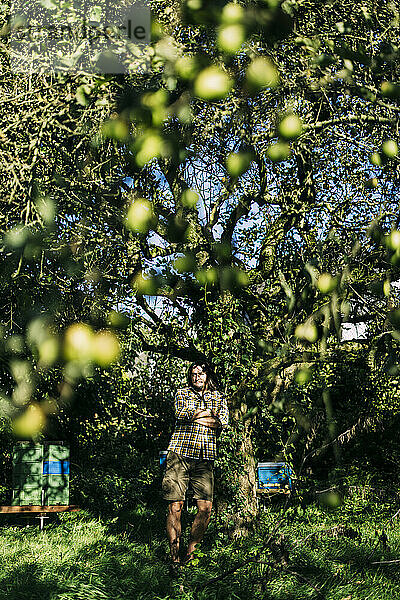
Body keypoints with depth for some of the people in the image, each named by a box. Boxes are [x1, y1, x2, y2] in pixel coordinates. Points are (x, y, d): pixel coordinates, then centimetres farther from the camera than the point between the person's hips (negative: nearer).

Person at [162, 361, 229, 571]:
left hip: (204, 459, 2)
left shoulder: (219, 398, 18)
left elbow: (223, 422, -2)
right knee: (175, 506, -7)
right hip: (179, 454, -1)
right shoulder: (182, 394, 15)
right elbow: (181, 414, -7)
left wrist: (193, 415, -4)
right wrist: (210, 413, -1)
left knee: (205, 507, -7)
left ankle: (190, 552, 10)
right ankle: (174, 556, 1)